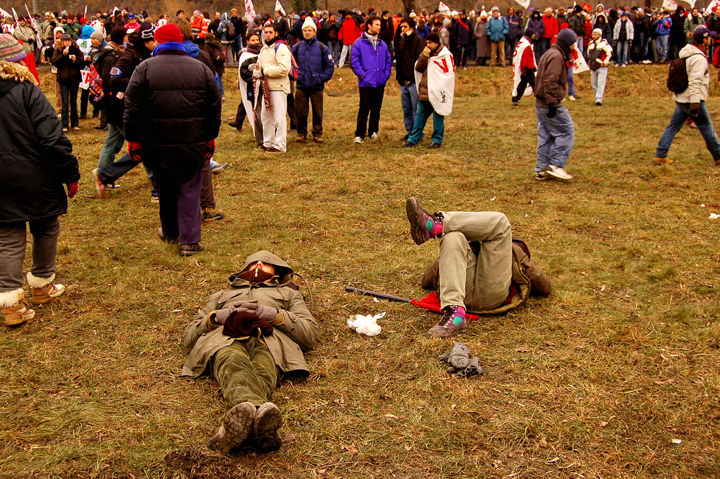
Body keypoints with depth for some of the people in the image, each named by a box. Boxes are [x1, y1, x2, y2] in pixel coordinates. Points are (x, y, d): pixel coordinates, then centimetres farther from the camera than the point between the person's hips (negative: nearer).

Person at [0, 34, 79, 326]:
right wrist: (70, 174, -10)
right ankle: (42, 285, 31)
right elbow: (52, 139, -18)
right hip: (36, 180, -4)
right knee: (45, 229, 18)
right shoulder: (26, 91, -14)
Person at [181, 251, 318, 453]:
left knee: (263, 374, -41)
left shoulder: (288, 292, 41)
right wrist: (216, 317, 8)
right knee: (234, 365, -42)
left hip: (269, 339, 0)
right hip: (223, 337, 0)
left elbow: (311, 334, 20)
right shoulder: (221, 295, 45)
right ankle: (260, 412, -74)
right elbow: (188, 336, 29)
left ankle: (237, 423, -73)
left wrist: (275, 314, 4)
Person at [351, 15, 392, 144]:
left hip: (380, 82, 5)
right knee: (364, 108, -7)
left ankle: (373, 131, 23)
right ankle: (359, 134, -2)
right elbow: (354, 61, -5)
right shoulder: (359, 43, -2)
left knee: (376, 108, 10)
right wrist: (362, 74, -11)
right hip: (366, 82, -5)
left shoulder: (382, 44, 11)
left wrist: (387, 74, 5)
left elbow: (388, 60, 17)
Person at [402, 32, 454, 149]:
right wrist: (424, 56, -8)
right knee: (420, 115, 8)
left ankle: (437, 140, 12)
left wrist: (442, 91, -15)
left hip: (437, 93, -6)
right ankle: (413, 139, 12)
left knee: (438, 117, 3)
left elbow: (449, 75, -11)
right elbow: (418, 68, 5)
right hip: (425, 92, 6)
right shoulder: (426, 54, 12)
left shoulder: (445, 56, -9)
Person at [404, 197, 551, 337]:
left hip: (492, 292, -1)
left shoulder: (514, 250, 45)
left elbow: (545, 288, 29)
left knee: (499, 221, -6)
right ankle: (455, 314, -45)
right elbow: (426, 281, 33)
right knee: (453, 238, -25)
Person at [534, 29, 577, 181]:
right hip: (550, 105, -10)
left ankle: (542, 170, 15)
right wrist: (553, 104, -23)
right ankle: (556, 165, -5)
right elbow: (551, 81, -22)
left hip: (540, 104, 10)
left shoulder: (550, 54, 18)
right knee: (567, 132, -4)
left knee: (546, 137, 12)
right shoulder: (556, 56, -14)